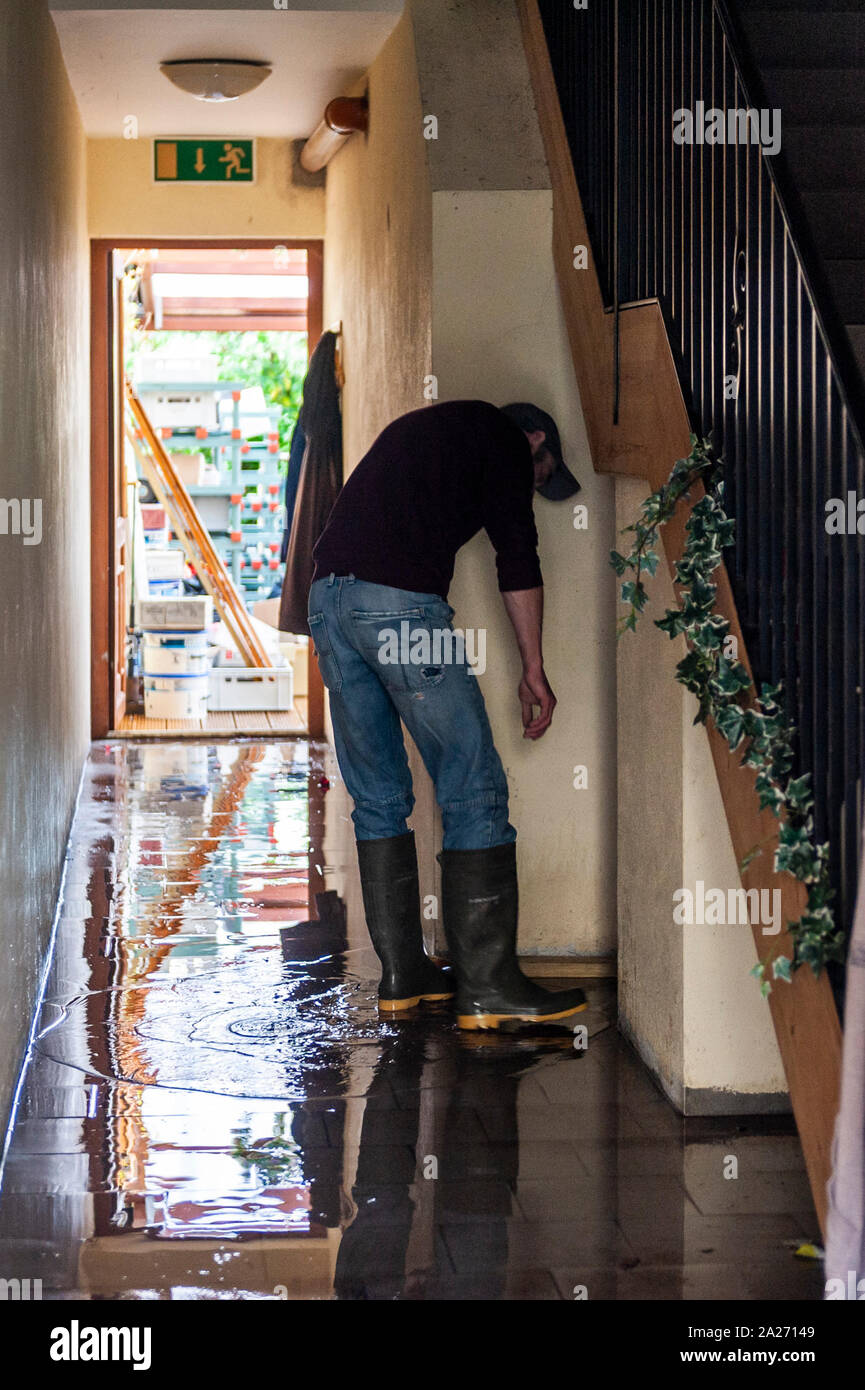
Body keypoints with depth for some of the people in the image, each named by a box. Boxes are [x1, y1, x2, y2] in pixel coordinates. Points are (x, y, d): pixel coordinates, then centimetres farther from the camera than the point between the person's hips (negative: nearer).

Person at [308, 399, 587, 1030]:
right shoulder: (507, 442, 11)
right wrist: (534, 671, 6)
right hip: (403, 602, -8)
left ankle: (402, 974, 17)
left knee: (379, 796, 14)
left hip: (328, 594, 8)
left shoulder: (417, 429, 34)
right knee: (475, 788, -2)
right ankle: (487, 985, -2)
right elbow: (518, 561, 2)